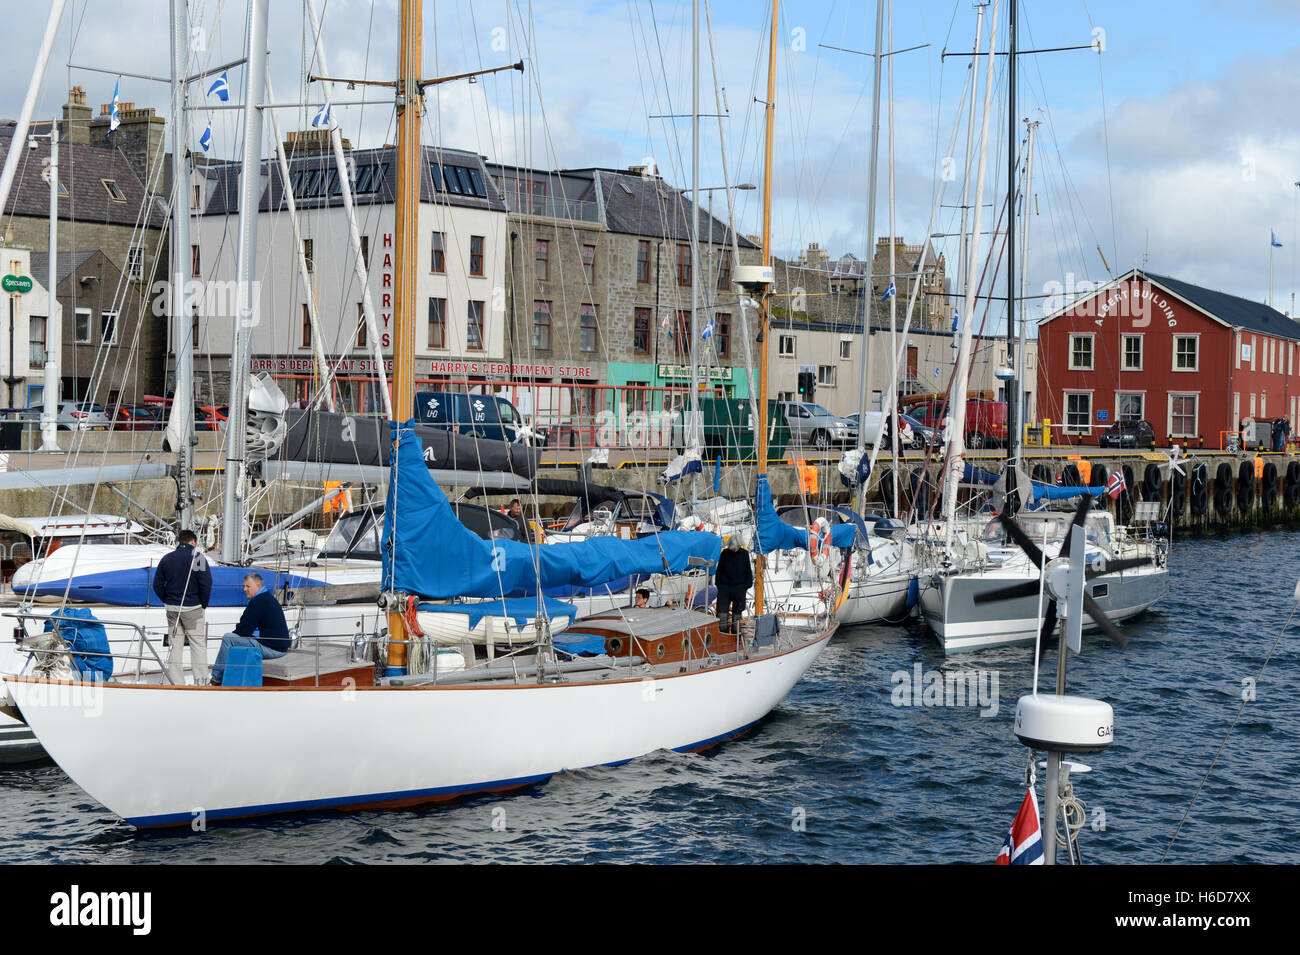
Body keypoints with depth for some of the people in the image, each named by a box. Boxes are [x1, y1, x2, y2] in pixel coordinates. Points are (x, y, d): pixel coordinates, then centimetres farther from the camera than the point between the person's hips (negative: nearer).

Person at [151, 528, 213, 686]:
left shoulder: (166, 559, 7)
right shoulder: (197, 556, -8)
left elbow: (157, 584, 7)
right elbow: (206, 582, -14)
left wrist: (167, 601, 11)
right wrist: (203, 604, -2)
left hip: (172, 608, 4)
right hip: (192, 608, -4)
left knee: (174, 646, 8)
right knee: (198, 644, 1)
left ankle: (176, 683, 8)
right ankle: (201, 682, -2)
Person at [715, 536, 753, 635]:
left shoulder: (744, 554, 0)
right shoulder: (725, 554, 3)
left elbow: (748, 571, 5)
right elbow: (719, 570, 11)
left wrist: (746, 586, 0)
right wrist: (718, 584, 5)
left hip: (739, 587, -1)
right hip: (724, 586, 1)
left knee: (737, 611, 3)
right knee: (722, 609, -5)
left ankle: (735, 630, 12)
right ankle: (723, 629, 2)